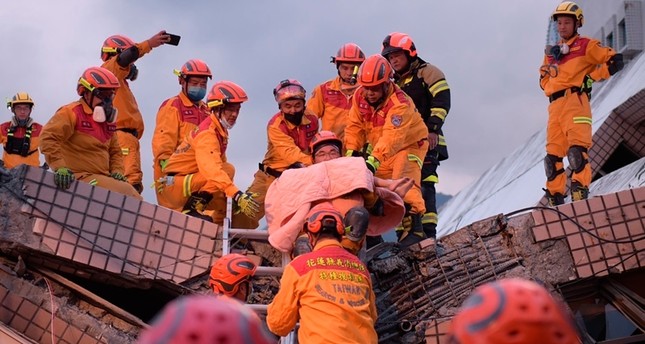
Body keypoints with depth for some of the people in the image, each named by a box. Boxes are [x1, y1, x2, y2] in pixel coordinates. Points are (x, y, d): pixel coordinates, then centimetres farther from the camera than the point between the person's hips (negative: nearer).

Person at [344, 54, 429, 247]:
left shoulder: (400, 104, -32)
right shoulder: (359, 96, -10)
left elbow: (391, 137, -44)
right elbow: (355, 126, -6)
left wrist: (373, 160, -56)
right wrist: (351, 151, -22)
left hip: (409, 144, -7)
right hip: (379, 149, 7)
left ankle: (413, 228, -28)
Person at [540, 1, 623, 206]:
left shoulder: (586, 45, 7)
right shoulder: (551, 52, 24)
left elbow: (615, 61, 2)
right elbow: (544, 79, 32)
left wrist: (591, 76, -4)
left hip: (575, 100, -6)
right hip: (555, 105, 6)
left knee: (577, 148, -19)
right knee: (553, 154, 1)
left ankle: (580, 193, -21)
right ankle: (555, 199, 4)